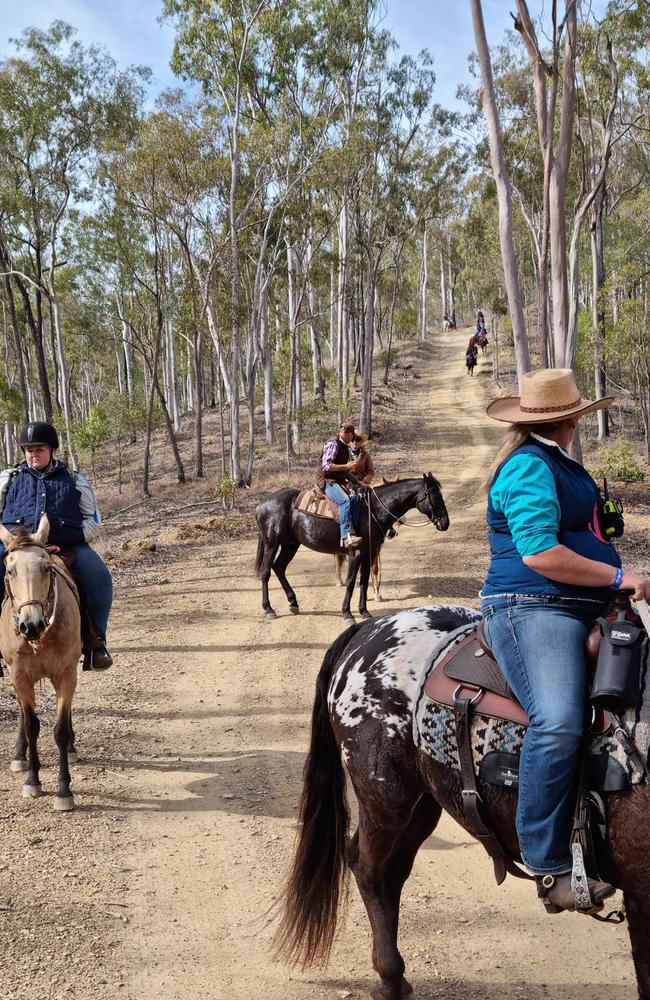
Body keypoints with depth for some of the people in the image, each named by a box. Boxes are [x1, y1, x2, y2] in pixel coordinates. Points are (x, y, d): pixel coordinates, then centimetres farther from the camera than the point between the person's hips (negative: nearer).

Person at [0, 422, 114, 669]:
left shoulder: (74, 481, 15)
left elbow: (92, 520, 12)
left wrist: (65, 544, -6)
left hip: (67, 546, 0)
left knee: (99, 577, -26)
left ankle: (96, 641, -13)